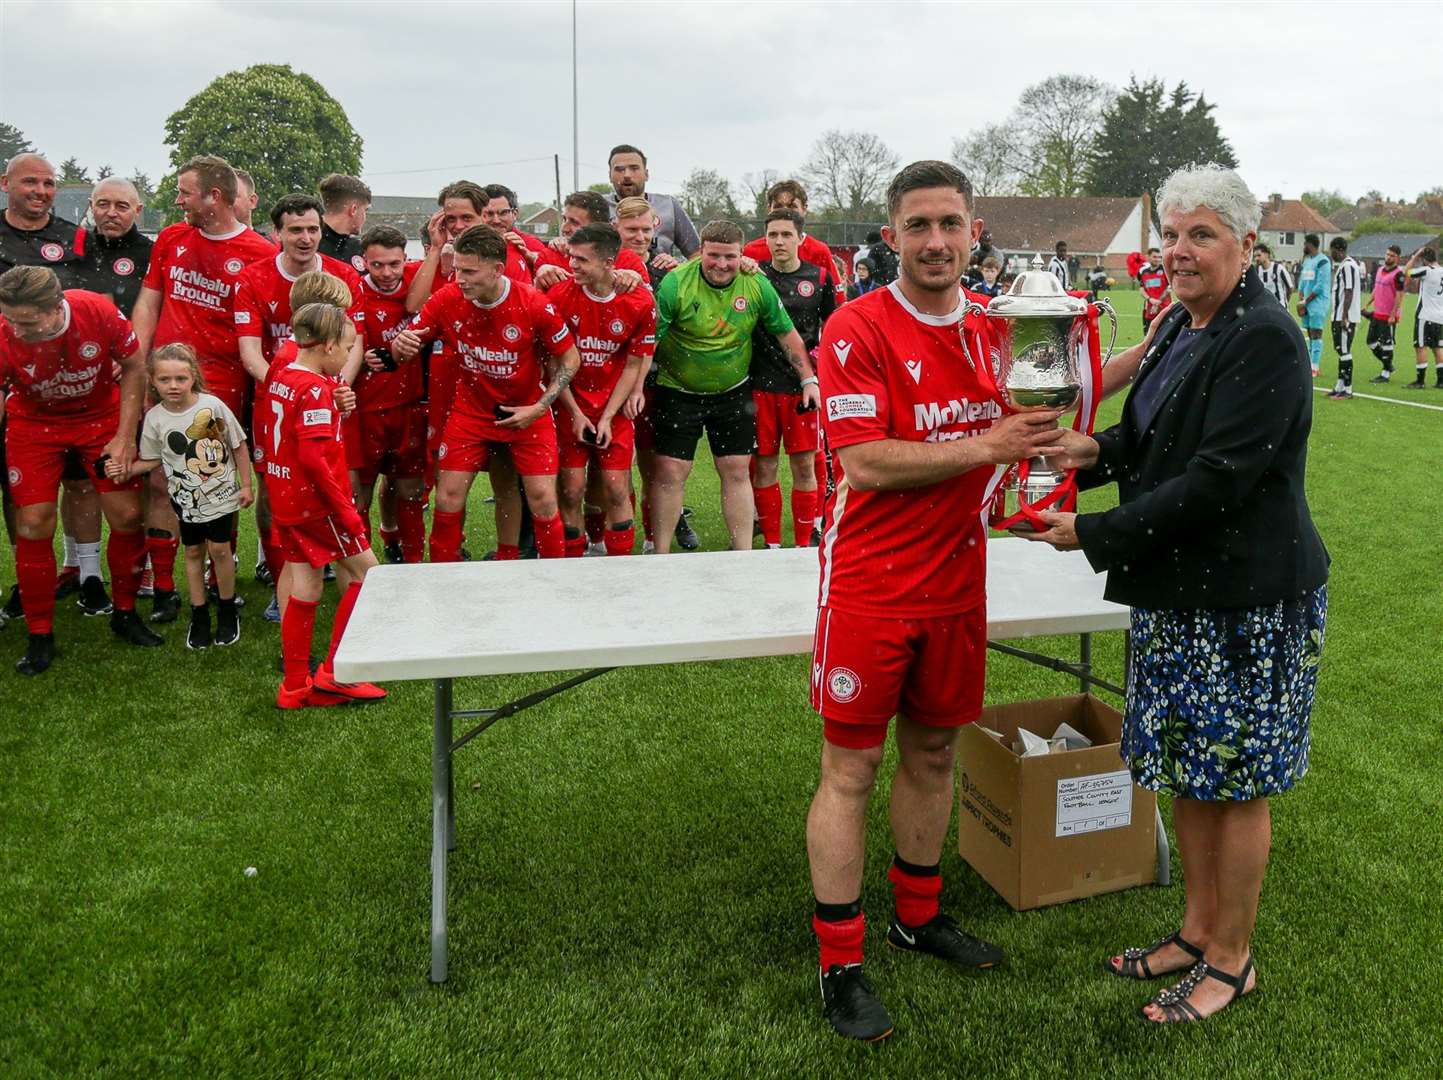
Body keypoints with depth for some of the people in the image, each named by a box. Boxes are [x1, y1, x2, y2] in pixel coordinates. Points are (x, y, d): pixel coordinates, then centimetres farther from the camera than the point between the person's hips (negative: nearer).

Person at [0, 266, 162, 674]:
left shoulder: (100, 312, -28)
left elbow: (133, 369, -10)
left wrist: (125, 437, -11)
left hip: (101, 415, 1)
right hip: (34, 423, -1)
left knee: (127, 516, -2)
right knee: (34, 525, -7)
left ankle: (125, 613, 20)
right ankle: (40, 636, 8)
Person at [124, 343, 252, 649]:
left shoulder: (212, 405, -14)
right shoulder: (155, 418, -7)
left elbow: (238, 446, -3)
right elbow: (152, 460, 6)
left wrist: (245, 485, -2)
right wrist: (126, 469, -12)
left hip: (221, 493, -2)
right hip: (186, 498, 2)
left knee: (219, 549, -1)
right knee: (193, 552, 11)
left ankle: (227, 611, 18)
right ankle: (199, 615, 23)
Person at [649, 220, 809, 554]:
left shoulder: (757, 285, -7)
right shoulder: (676, 283, -17)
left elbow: (787, 334, 4)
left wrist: (808, 378, 4)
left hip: (733, 392, 3)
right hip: (677, 392, -3)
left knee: (737, 472, 6)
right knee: (670, 473, -2)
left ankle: (744, 551, 17)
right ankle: (660, 553, 11)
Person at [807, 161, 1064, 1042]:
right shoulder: (857, 329, -12)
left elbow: (1028, 423, 20)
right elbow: (866, 462, -20)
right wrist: (984, 447, -21)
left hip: (956, 586, 6)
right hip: (871, 588, -6)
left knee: (934, 753, 18)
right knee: (852, 770, 2)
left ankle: (920, 915, 38)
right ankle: (840, 964, 16)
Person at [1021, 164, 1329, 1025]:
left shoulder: (1266, 340, -18)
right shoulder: (1181, 325, 10)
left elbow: (1216, 480, -24)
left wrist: (1095, 534, -19)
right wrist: (1098, 450, -1)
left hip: (1245, 597, -9)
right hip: (1179, 586, 9)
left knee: (1234, 781, 5)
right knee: (1187, 768, 17)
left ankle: (1232, 960, 24)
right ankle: (1198, 930, 35)